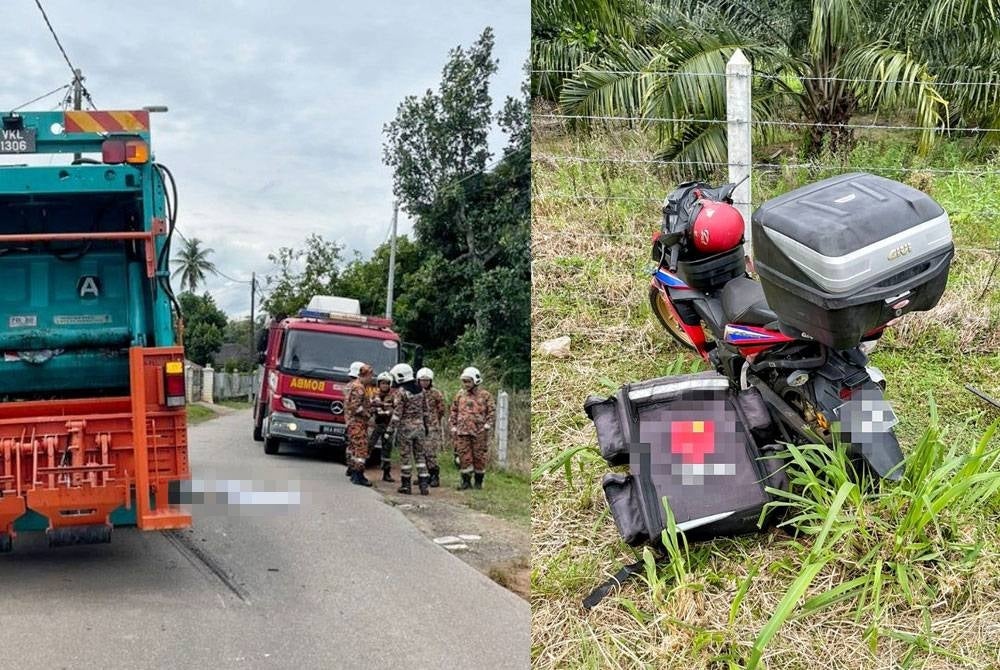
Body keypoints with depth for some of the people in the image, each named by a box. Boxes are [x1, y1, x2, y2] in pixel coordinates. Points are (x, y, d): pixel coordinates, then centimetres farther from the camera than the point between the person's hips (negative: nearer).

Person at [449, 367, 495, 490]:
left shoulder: (485, 395, 1)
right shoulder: (459, 395, 10)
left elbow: (491, 411, 2)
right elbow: (454, 411, 16)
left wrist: (487, 425, -7)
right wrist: (453, 426, 8)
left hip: (479, 432, -2)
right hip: (462, 431, 3)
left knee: (479, 457, 4)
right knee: (464, 457, 1)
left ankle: (479, 481, 16)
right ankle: (466, 481, 9)